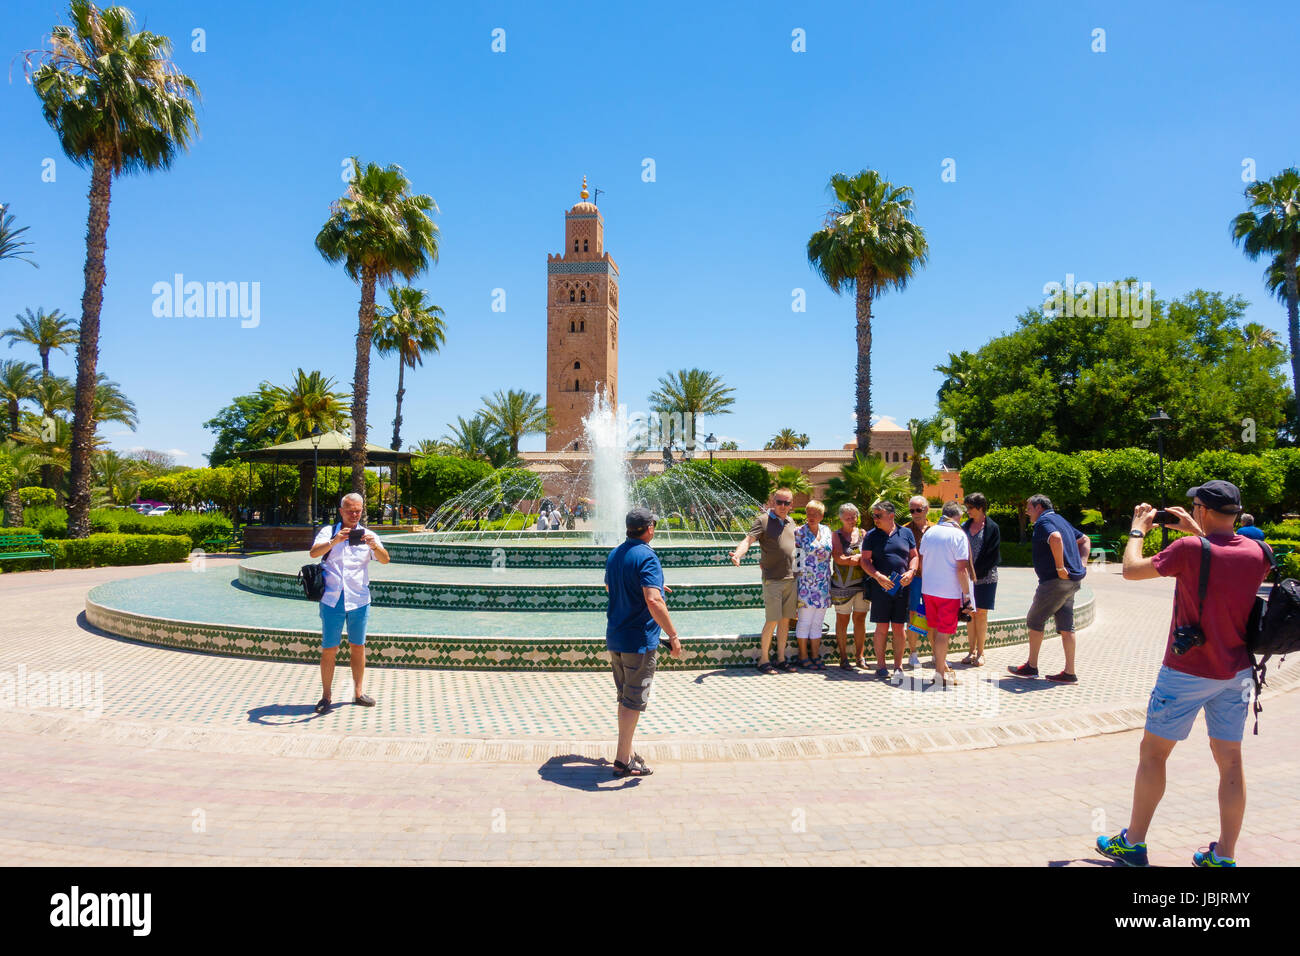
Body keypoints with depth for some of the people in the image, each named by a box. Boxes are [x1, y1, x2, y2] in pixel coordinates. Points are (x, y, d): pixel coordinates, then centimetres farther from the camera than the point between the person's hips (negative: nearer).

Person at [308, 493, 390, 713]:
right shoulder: (329, 532, 4)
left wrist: (374, 546, -26)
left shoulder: (367, 534, 7)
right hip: (332, 600, -2)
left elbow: (385, 560, -6)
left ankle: (358, 692, 22)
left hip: (359, 600, 2)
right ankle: (326, 696, 12)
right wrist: (334, 541, -31)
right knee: (329, 649, 1)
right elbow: (313, 552, -14)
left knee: (358, 647, 10)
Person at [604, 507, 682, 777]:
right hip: (639, 640, -8)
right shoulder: (647, 557, -18)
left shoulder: (614, 554, 9)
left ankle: (626, 752, 28)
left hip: (615, 638, 8)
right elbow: (653, 601, -29)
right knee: (634, 701, 1)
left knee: (625, 698, 18)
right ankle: (623, 761, 7)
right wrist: (673, 635, -22)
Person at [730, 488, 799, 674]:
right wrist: (738, 554, -36)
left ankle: (781, 658, 19)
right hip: (772, 580, -6)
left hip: (791, 579, 6)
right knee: (772, 621, -6)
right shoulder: (763, 521, -4)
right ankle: (763, 660, 5)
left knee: (785, 620, 9)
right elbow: (748, 540, -16)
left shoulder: (791, 522, 14)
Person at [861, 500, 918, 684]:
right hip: (881, 587, -1)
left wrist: (911, 572, -7)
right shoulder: (871, 535, 4)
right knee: (882, 628, 1)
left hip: (902, 587, 1)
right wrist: (878, 576, -15)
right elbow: (865, 561, 1)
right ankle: (880, 664, 12)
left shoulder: (906, 533, 9)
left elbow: (914, 556, 12)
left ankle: (898, 666, 14)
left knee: (899, 628, 5)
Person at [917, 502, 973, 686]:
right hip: (949, 592, -6)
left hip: (928, 589, 6)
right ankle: (940, 675, 6)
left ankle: (942, 665, 32)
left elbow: (921, 562, 14)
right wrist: (966, 594, -9)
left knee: (934, 629, 17)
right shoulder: (959, 535, -12)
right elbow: (962, 569, -16)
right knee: (944, 633, 0)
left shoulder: (929, 532, 6)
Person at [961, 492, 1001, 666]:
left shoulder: (992, 528, -4)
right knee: (970, 614, 6)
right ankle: (972, 651, 14)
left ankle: (980, 652, 9)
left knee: (981, 614, 1)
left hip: (985, 578, -4)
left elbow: (993, 556, -7)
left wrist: (976, 572, -12)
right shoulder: (964, 526, 8)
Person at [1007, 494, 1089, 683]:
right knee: (1066, 626, 8)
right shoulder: (1060, 519, 21)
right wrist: (1082, 563, 15)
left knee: (1034, 620, 3)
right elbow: (1085, 540, 29)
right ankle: (1070, 673, 9)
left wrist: (1059, 567, -25)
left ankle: (1031, 666, 10)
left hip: (1056, 580, -9)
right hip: (1072, 580, 9)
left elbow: (1056, 538, -31)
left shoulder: (1043, 521, -9)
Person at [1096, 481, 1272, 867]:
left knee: (1152, 752, 8)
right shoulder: (1258, 553, -3)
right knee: (1230, 760, 12)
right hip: (1236, 673, 5)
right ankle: (1223, 856, 19)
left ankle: (1132, 844, 18)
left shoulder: (1190, 550, -20)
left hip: (1186, 673, -5)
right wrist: (1197, 532, 20)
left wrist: (1138, 529, 5)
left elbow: (1131, 570, -9)